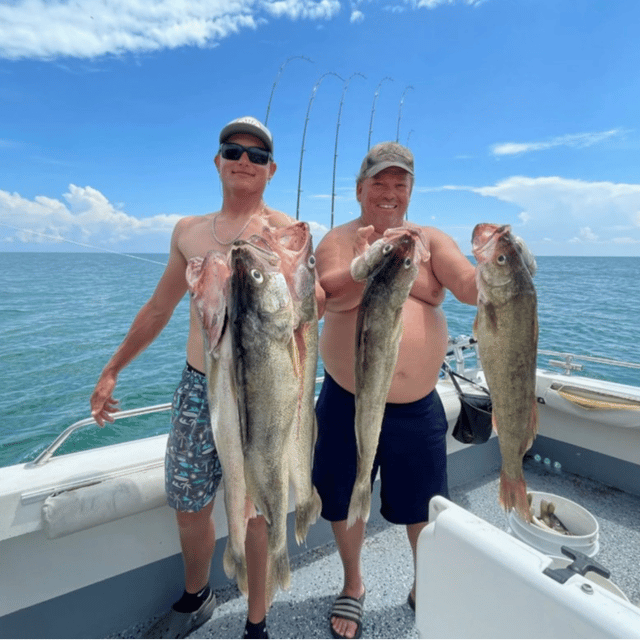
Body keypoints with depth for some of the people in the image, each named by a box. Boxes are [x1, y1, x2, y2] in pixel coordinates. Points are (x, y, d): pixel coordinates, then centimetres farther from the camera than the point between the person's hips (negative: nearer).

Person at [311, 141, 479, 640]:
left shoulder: (431, 240, 3)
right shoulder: (339, 240, -1)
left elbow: (471, 287, -12)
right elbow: (334, 296, -19)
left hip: (417, 407, 1)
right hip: (347, 403, 0)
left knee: (423, 509, 18)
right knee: (345, 503, 17)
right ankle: (353, 586, 48)